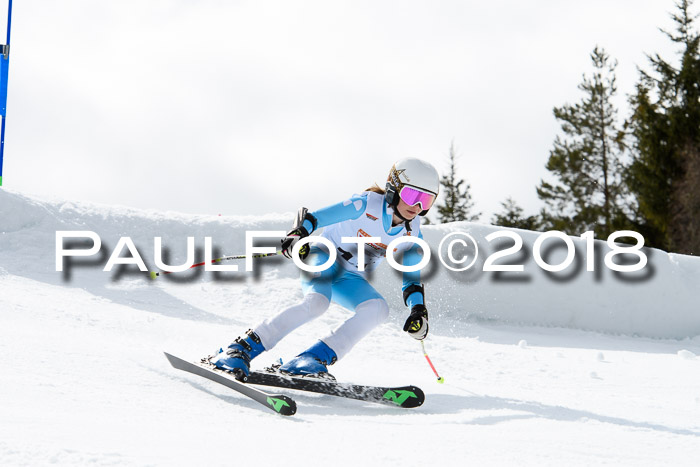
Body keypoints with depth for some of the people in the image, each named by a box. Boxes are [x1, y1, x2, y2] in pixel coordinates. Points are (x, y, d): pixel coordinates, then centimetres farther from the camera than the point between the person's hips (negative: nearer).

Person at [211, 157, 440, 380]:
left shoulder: (412, 234, -4)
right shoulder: (367, 204, -19)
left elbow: (412, 280, 5)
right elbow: (310, 217, -21)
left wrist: (418, 310, -12)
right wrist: (297, 234, -41)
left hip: (350, 280, 5)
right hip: (324, 258, -5)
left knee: (379, 308, -25)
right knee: (317, 301, -35)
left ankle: (313, 359, -29)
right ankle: (240, 349, -31)